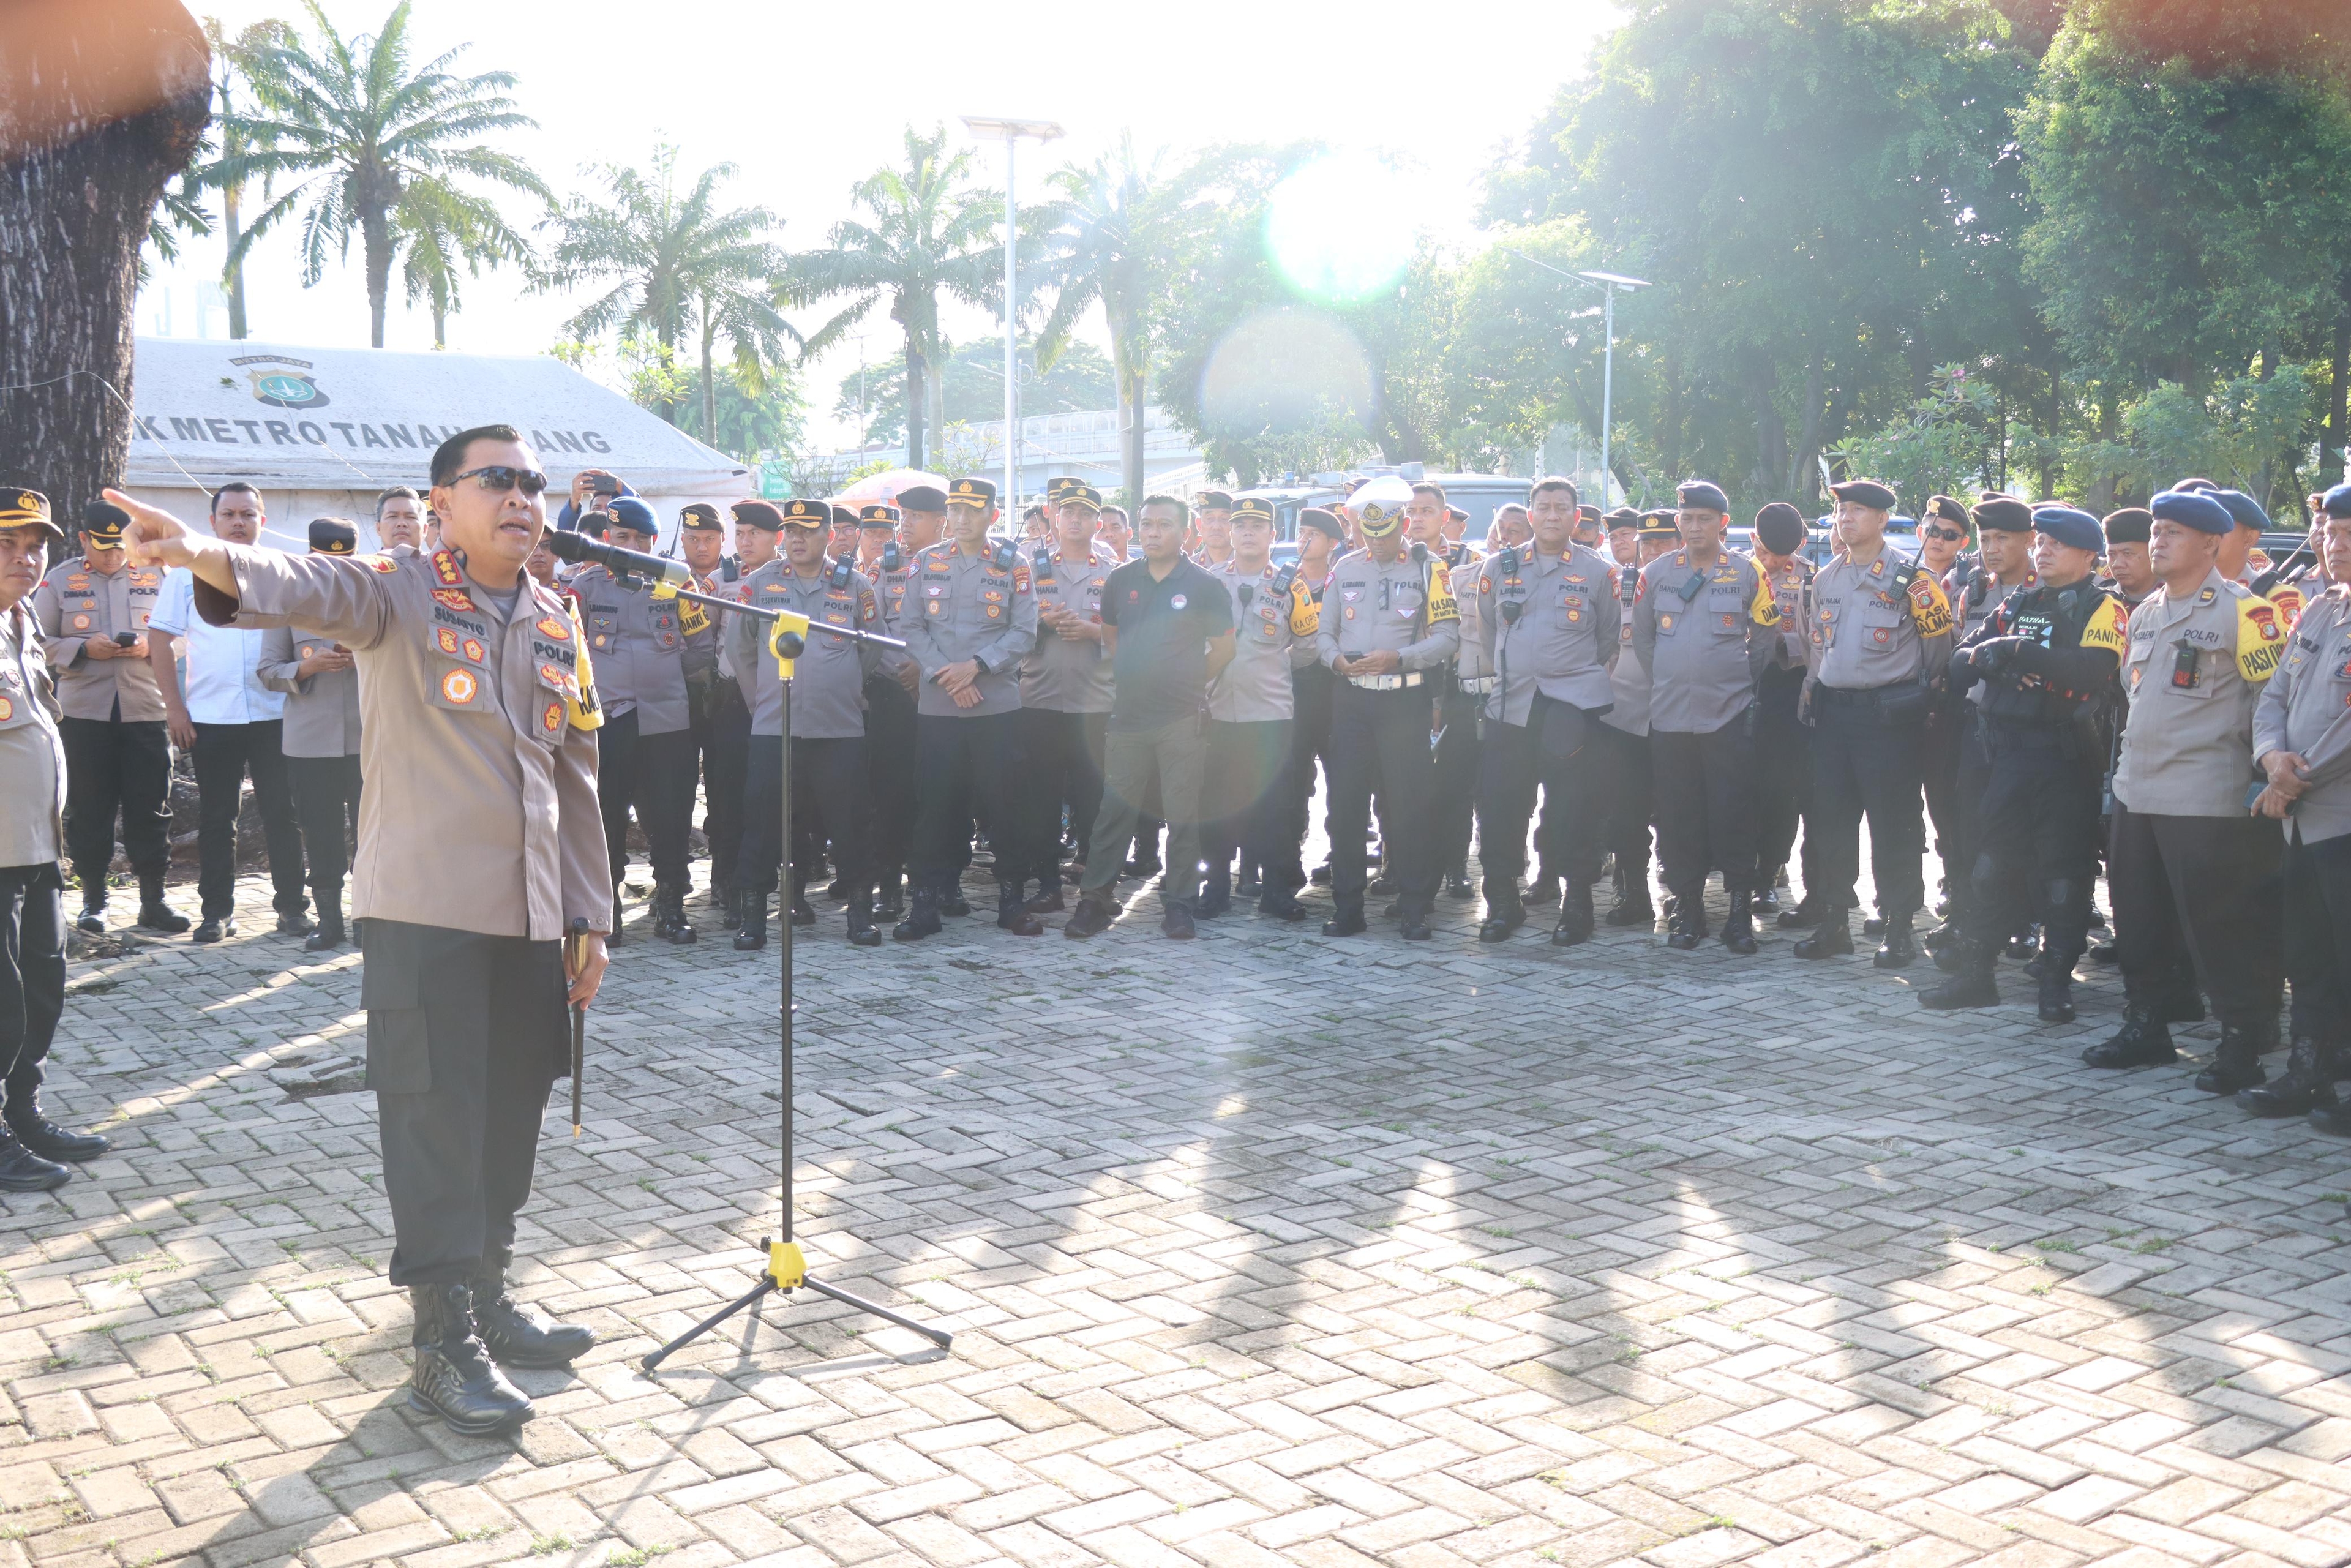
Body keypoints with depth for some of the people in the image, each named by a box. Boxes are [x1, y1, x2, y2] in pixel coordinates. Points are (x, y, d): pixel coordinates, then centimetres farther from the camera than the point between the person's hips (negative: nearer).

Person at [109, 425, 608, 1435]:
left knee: (512, 1116, 13)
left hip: (529, 915, 6)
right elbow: (306, 586, -27)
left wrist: (590, 914, 15)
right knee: (436, 1123, -4)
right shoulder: (398, 591, -4)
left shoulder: (558, 625, 13)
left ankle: (487, 1298, 30)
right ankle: (444, 1344, 5)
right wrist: (209, 556, -49)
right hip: (423, 909, -6)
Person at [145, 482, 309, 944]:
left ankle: (292, 907, 10)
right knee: (215, 818, 6)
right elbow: (160, 641, 5)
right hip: (210, 718, 0)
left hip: (273, 716, 0)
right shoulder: (189, 574, 5)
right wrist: (174, 707, -2)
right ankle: (217, 912, 14)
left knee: (282, 814, 3)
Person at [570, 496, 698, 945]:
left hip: (668, 719, 1)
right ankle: (605, 910, 10)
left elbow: (700, 640, 15)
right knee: (607, 816, 1)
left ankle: (671, 908, 12)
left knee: (670, 816, 2)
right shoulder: (587, 585, 5)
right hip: (607, 720, -1)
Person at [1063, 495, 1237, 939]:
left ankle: (1179, 903, 11)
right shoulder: (1121, 581, 8)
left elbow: (1224, 648, 5)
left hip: (1182, 719, -2)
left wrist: (1188, 683, 6)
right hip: (1127, 716, 2)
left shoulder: (1203, 585, -1)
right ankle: (1095, 899, 10)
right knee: (1114, 811, 3)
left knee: (1182, 815, 2)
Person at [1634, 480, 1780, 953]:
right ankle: (1687, 909, 14)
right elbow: (1641, 637, 14)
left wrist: (1739, 678, 6)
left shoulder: (1748, 573, 1)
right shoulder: (1656, 573, 6)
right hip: (1669, 715, 2)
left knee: (1733, 815, -2)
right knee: (1677, 817, 4)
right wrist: (1667, 678, 10)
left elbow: (1766, 637, 8)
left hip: (1729, 715, -2)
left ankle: (1740, 911, 6)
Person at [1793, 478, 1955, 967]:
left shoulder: (1910, 579, -6)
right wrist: (1813, 689, 14)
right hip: (1832, 710, 6)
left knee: (1894, 823, -2)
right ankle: (1833, 923, 18)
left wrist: (1916, 693, 2)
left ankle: (1899, 930, 7)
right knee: (1829, 817, 8)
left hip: (1888, 712, -6)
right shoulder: (1826, 579, 12)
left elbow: (1939, 646, -2)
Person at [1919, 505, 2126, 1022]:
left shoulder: (2102, 609, -2)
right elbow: (1961, 662, 8)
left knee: (2063, 871, 1)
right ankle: (1976, 971, 14)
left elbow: (2090, 669, -21)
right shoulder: (2016, 604, 14)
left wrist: (2015, 649, -20)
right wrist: (1988, 656, -14)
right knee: (1990, 862, 7)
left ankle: (2057, 980, 12)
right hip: (2009, 754, 5)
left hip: (2068, 759, -5)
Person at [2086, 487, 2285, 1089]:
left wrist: (2261, 773, -12)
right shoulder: (2145, 614, 15)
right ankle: (2147, 1027, 27)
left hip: (2207, 801, -8)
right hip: (2137, 791, 8)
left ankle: (2245, 1044, 6)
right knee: (2139, 921, 14)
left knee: (2221, 926, -4)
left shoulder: (2243, 612, -9)